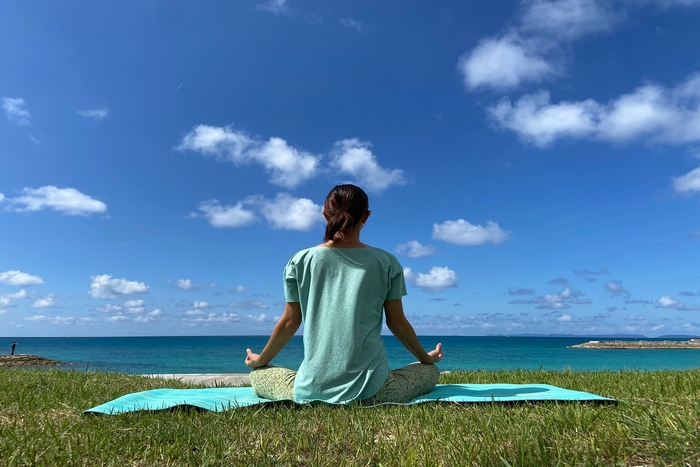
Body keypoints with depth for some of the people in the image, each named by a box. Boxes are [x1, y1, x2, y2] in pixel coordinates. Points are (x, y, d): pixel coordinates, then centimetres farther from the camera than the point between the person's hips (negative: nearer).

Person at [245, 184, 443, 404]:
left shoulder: (301, 261, 1)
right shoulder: (386, 263, -1)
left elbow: (289, 322, 7)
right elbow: (397, 322, 6)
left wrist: (260, 360, 26)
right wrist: (426, 358, 25)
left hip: (312, 388, 2)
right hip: (370, 389, -1)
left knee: (258, 374, 29)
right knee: (430, 371, 25)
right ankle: (366, 399, 8)